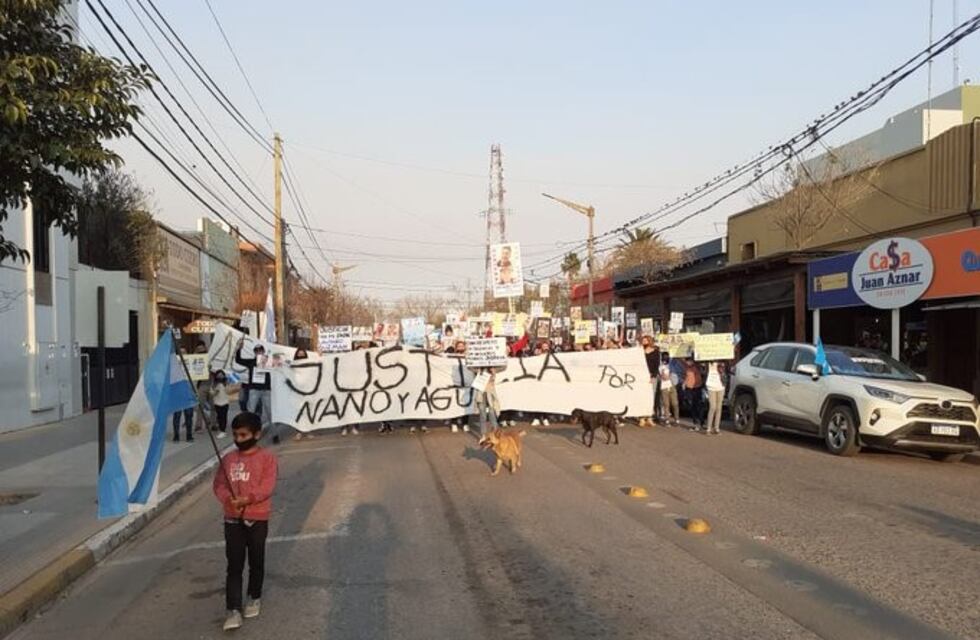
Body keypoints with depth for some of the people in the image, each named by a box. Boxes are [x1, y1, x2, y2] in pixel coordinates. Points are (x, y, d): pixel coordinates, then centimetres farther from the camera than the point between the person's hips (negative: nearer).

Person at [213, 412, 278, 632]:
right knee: (234, 565, 1)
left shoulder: (267, 458, -6)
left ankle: (255, 598, 33)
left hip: (258, 519, -2)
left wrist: (247, 499, -28)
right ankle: (233, 609, 2)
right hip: (233, 519, 2)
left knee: (256, 562, 12)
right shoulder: (228, 459, 5)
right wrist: (228, 499, -18)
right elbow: (219, 485, 1)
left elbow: (267, 487, -14)